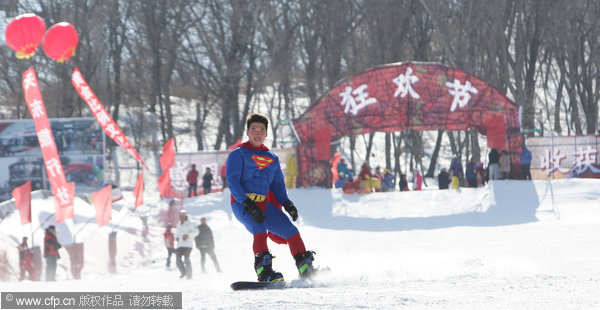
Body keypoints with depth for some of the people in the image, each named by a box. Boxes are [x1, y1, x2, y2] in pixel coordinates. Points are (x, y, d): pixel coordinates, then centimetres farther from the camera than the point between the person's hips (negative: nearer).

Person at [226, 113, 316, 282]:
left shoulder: (272, 158, 21)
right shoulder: (238, 154, 3)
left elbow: (278, 185, 23)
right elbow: (232, 180, -8)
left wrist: (286, 203, 3)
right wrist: (248, 204, -20)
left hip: (265, 205, 6)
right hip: (242, 204, -6)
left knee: (291, 231, -5)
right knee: (259, 230, -31)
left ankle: (306, 270, 2)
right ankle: (264, 271, -40)